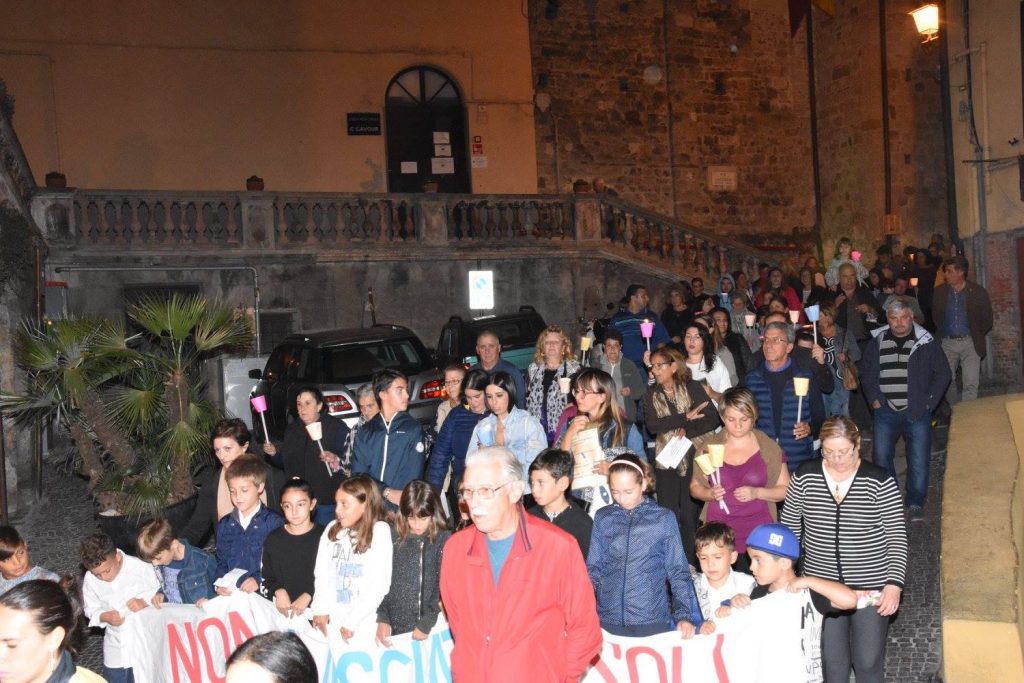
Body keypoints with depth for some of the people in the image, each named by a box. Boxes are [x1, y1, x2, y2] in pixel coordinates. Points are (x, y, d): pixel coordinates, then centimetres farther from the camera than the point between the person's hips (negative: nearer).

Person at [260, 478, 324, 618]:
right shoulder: (273, 539, 10)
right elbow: (266, 578, 14)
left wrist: (308, 596, -11)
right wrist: (278, 591, -5)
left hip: (314, 607, -2)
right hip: (281, 610, 2)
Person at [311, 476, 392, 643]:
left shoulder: (379, 531, -4)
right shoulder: (332, 529, 11)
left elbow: (379, 584, -9)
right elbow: (321, 572, 6)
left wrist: (351, 621, -10)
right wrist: (320, 610, -6)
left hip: (362, 624, -4)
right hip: (329, 620, 4)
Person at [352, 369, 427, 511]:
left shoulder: (413, 429, 3)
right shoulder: (366, 432, 10)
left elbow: (414, 474, -4)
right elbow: (358, 472, 3)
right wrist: (388, 492, -11)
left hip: (402, 509, -2)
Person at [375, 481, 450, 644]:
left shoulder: (444, 539, -4)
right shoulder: (393, 536, 1)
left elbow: (443, 586, -7)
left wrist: (426, 623, -11)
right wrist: (382, 618, -7)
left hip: (431, 629, -1)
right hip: (394, 629, 1)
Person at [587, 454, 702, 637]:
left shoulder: (664, 519, -1)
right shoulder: (603, 518, 3)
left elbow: (678, 572, 2)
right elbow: (593, 569, 6)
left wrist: (684, 615, -7)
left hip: (653, 622, -1)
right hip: (608, 621, 1)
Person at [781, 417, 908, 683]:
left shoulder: (880, 481, -12)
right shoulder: (805, 476, -7)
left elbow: (897, 537, -7)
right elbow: (789, 528, 3)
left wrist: (894, 584, -14)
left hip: (871, 586, -2)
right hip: (822, 585, 2)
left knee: (869, 661, 7)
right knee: (831, 659, 14)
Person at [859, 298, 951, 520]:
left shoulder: (926, 343, -2)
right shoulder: (877, 342, 5)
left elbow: (943, 374, 3)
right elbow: (866, 373, 14)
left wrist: (929, 402, -3)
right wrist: (874, 398, 4)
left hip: (917, 412, -2)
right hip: (886, 411, 2)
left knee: (919, 460, 0)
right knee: (881, 457, 4)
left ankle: (915, 503, 14)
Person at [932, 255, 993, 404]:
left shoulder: (978, 292, -4)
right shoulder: (939, 292, 3)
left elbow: (987, 320, 5)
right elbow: (935, 317, 17)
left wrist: (975, 336, 6)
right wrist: (942, 334, 11)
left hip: (969, 343, -3)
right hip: (947, 343, 3)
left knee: (971, 384, -10)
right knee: (947, 381, 6)